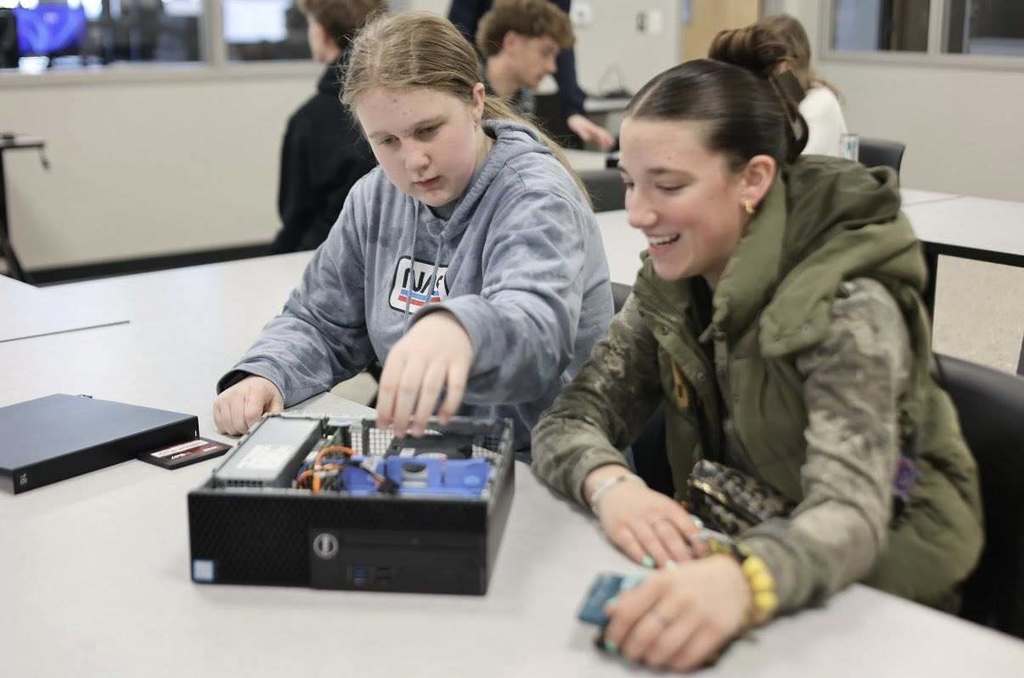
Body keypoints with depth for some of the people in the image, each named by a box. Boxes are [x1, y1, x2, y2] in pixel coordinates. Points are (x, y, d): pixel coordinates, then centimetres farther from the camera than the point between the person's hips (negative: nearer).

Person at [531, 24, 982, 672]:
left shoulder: (847, 306, -21)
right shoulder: (671, 284, -4)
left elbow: (850, 514, -32)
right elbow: (568, 419, -7)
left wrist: (742, 580, -52)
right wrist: (609, 485, -29)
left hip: (869, 600, -5)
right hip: (737, 554, 5)